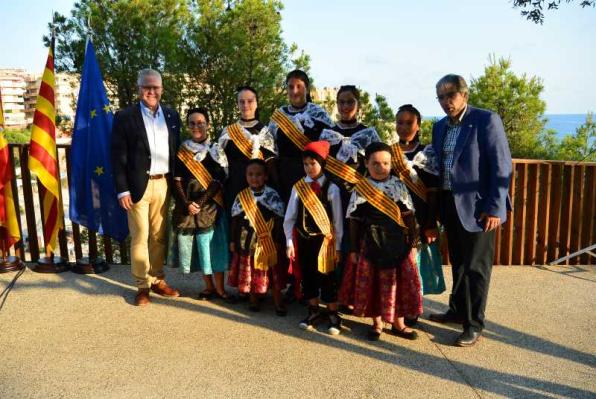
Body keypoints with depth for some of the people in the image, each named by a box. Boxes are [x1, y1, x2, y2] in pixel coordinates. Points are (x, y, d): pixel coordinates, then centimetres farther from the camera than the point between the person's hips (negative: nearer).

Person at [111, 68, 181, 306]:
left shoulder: (172, 116, 10)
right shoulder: (125, 117, -2)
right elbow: (118, 156, -5)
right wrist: (122, 190, -11)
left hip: (164, 184, 4)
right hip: (139, 185, -4)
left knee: (159, 236, 12)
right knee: (140, 238, 2)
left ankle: (157, 280, 25)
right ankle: (142, 286, 15)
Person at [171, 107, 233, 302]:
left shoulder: (216, 150, 3)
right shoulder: (181, 152, 7)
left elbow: (219, 180, -3)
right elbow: (177, 181, 4)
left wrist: (201, 202, -12)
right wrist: (187, 204, -10)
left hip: (211, 205, -1)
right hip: (188, 206, 2)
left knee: (214, 244, -2)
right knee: (199, 246, 4)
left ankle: (219, 288, 7)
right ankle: (209, 286, 18)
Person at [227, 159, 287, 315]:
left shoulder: (272, 195, -6)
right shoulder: (241, 196, 2)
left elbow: (279, 219, -5)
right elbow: (235, 220, 7)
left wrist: (278, 241, -8)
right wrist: (233, 240, 6)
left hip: (268, 241, -2)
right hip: (247, 240, 2)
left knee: (272, 272, 5)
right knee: (250, 271, 11)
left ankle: (278, 302, 18)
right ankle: (253, 300, 28)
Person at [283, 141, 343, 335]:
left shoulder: (331, 188, -8)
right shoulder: (298, 187, 0)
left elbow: (338, 219, -5)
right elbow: (289, 217, 3)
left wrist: (337, 246, -4)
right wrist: (290, 242, 0)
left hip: (324, 240, -3)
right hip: (303, 239, 3)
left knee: (327, 278, 5)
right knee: (307, 276, 13)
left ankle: (333, 315, 22)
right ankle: (314, 311, 31)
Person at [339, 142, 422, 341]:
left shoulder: (398, 186, 0)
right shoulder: (360, 189, -3)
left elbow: (408, 216, 3)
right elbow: (355, 221, 0)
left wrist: (412, 243, 1)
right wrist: (354, 249, 0)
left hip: (397, 242, 1)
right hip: (370, 243, -1)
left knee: (398, 281, 7)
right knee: (372, 282, 7)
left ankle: (398, 323, 25)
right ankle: (377, 322, 26)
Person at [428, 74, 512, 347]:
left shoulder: (486, 120, -10)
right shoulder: (440, 127, 11)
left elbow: (502, 165, -13)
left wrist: (494, 207, -18)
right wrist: (438, 206, 9)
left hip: (477, 206, -6)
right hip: (450, 205, 7)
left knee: (476, 266, 3)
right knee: (458, 262, 19)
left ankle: (474, 325, 15)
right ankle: (458, 311, 34)